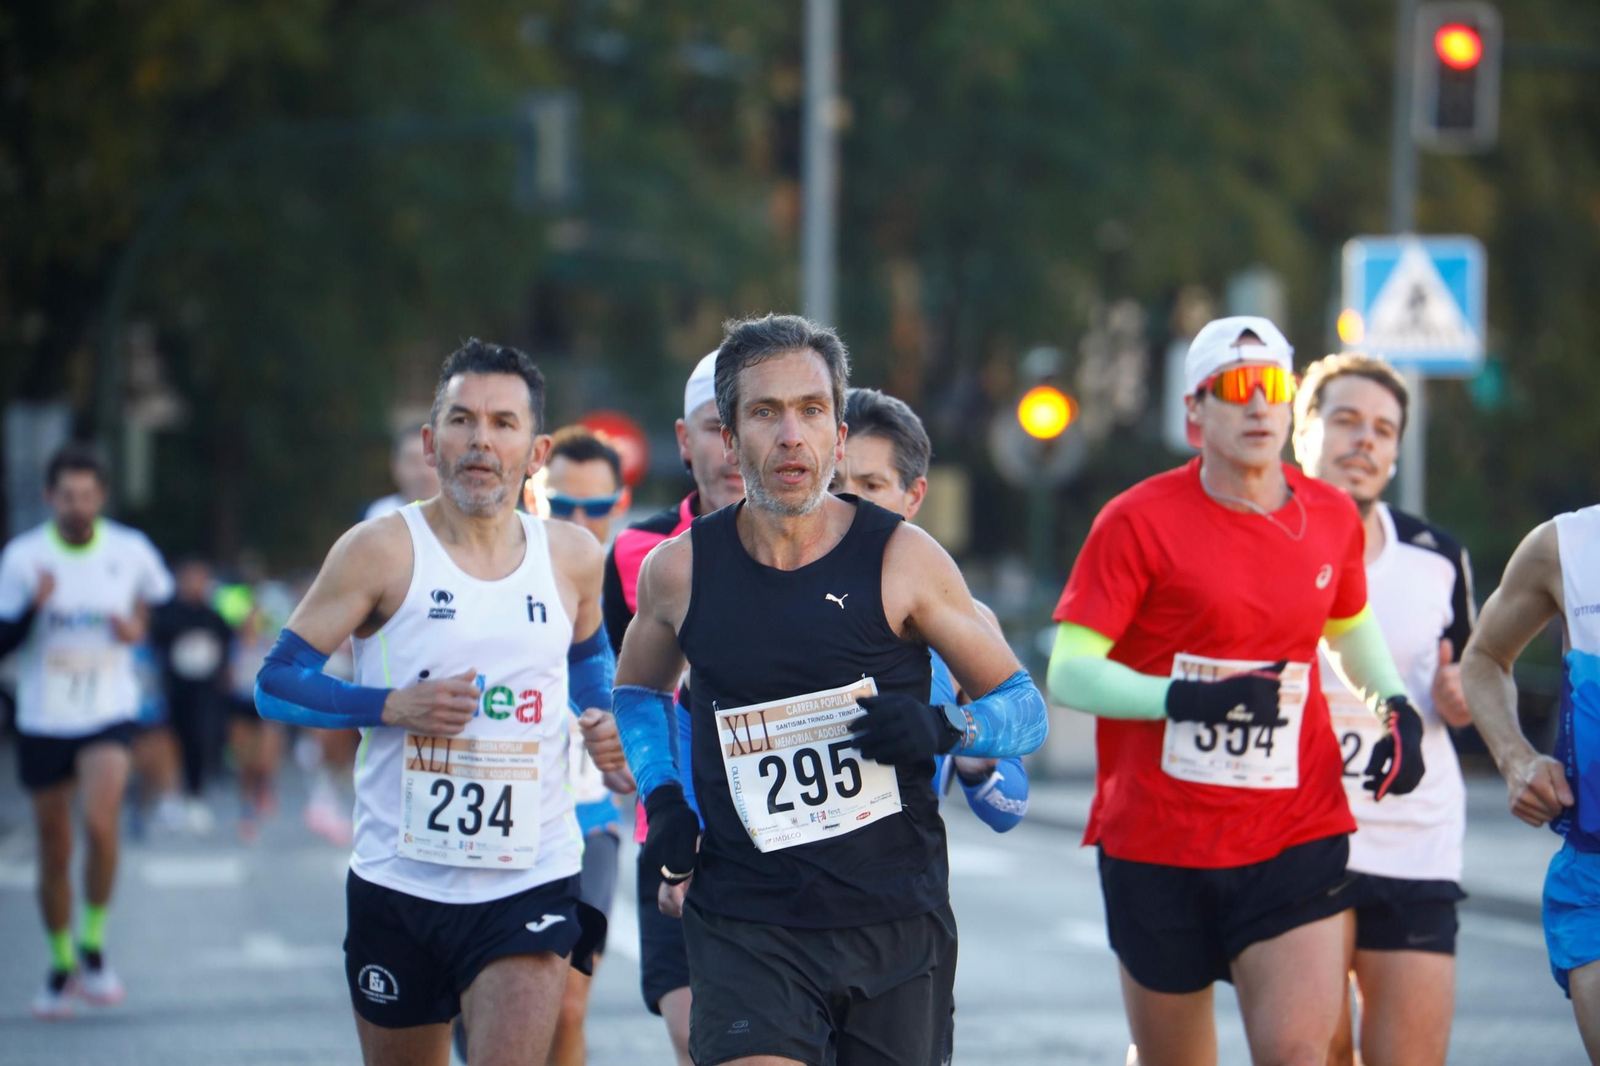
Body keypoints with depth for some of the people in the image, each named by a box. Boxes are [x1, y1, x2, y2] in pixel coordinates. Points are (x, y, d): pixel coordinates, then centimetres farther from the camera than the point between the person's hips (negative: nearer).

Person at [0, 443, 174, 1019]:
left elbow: (160, 600, 17)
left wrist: (141, 627, -4)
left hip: (109, 716, -1)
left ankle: (94, 948, -8)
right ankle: (61, 967, 28)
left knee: (100, 820, -26)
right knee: (53, 851, 9)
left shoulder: (132, 551, -4)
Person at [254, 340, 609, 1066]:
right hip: (399, 880, -1)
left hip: (531, 880, 1)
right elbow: (276, 683, -4)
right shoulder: (382, 551, -6)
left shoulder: (572, 557, 5)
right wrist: (392, 705, -18)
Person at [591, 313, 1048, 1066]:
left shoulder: (902, 559, -3)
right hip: (745, 927, 0)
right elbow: (638, 691, 25)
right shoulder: (678, 572, 2)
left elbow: (1024, 708, 5)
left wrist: (942, 730, -15)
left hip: (898, 919, 0)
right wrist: (660, 800, 8)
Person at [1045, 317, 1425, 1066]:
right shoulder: (1139, 520, -7)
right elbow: (1069, 673, -13)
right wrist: (1186, 699, -27)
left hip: (1299, 838, 2)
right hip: (1157, 845, -2)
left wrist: (1395, 707, 8)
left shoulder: (1332, 519, 6)